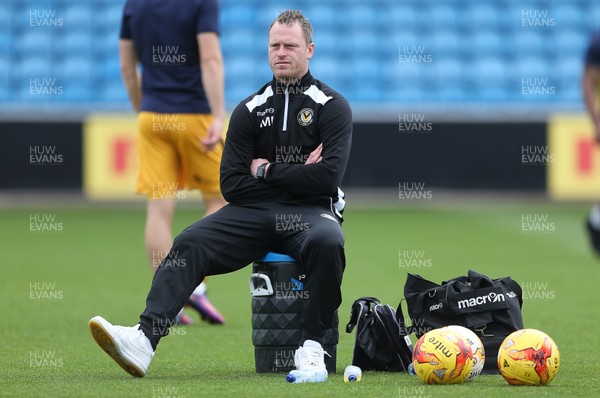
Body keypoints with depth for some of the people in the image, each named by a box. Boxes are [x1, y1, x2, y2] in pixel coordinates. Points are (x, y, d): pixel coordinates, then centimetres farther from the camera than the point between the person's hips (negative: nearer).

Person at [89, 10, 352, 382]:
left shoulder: (332, 106, 1)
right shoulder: (250, 110, 12)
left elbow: (329, 176, -13)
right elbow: (231, 184, 5)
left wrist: (267, 171, -6)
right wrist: (294, 175, -3)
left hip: (310, 212, -3)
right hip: (254, 212, 3)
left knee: (327, 240, -39)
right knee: (190, 242, -22)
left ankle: (312, 346, -28)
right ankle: (145, 339, -38)